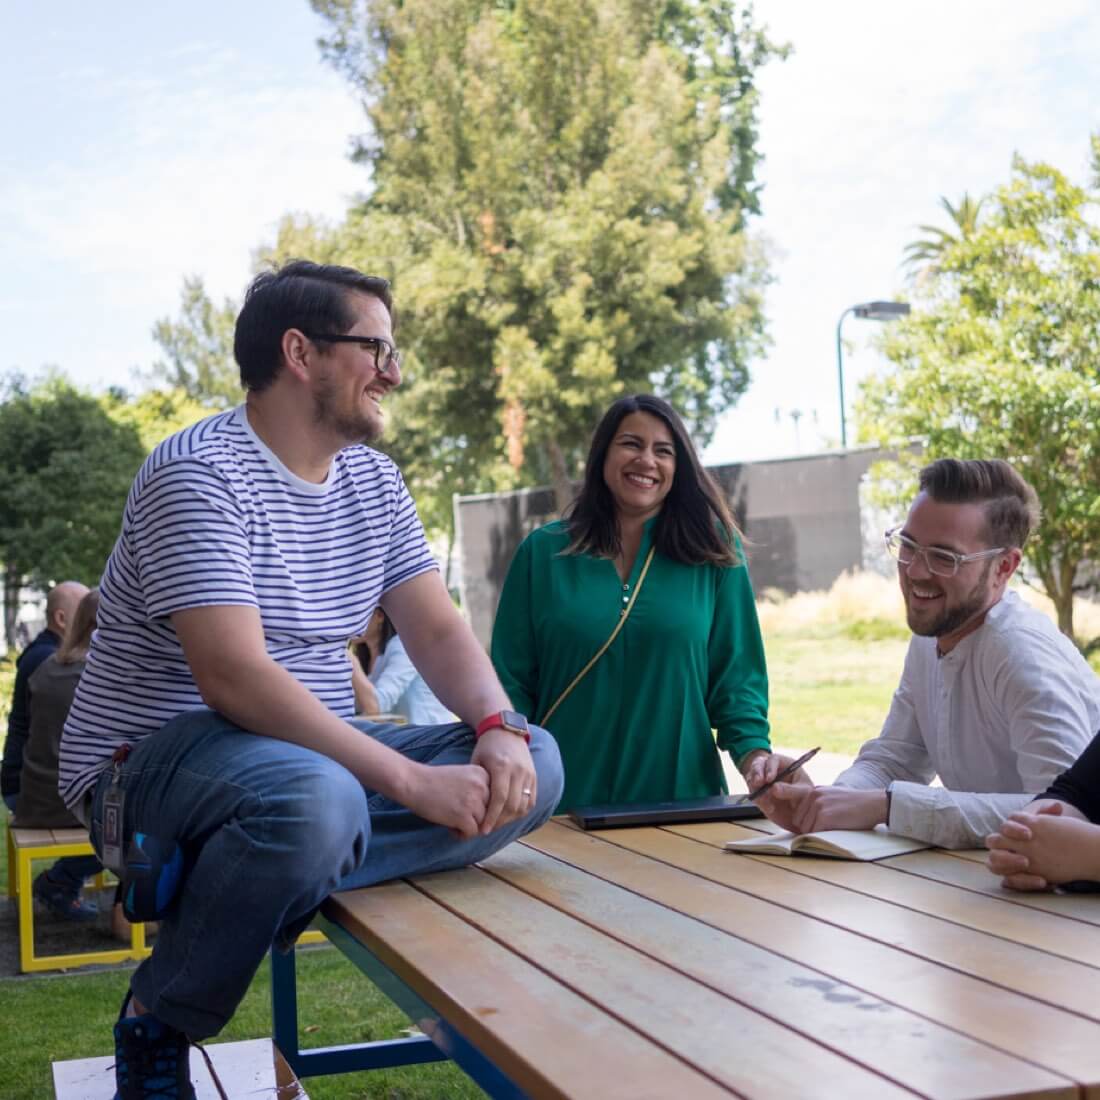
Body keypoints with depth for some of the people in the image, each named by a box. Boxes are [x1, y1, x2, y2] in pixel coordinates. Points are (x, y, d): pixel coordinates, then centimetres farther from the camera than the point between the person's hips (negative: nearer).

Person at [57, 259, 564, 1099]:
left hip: (317, 750, 8)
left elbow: (440, 631, 4)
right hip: (148, 762, -7)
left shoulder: (372, 480, 8)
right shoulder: (199, 471, -17)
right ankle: (154, 1030, -13)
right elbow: (235, 678, -27)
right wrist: (416, 783, -32)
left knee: (534, 763, -11)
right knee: (314, 799, -40)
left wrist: (498, 728, -18)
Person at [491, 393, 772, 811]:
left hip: (682, 795, 0)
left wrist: (755, 755, -10)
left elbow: (736, 676, 6)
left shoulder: (714, 554, 6)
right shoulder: (542, 553, 6)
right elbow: (511, 680, 6)